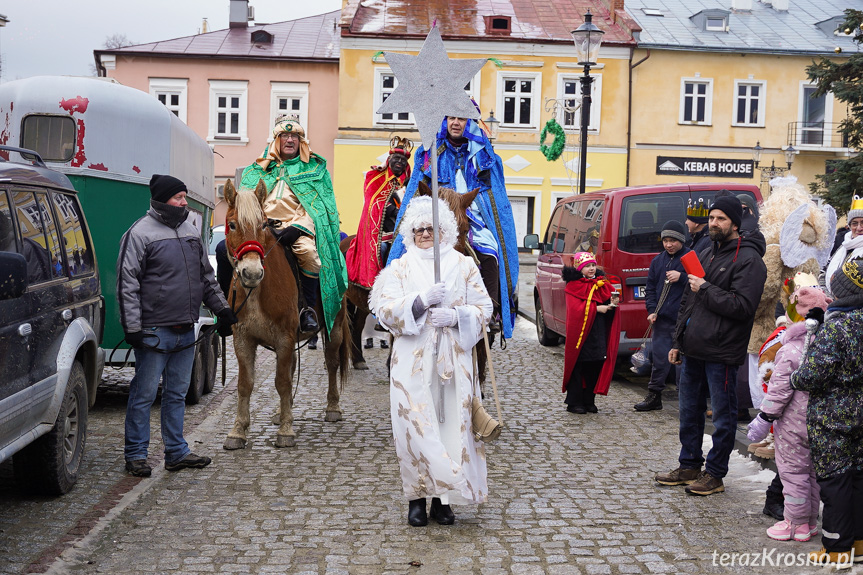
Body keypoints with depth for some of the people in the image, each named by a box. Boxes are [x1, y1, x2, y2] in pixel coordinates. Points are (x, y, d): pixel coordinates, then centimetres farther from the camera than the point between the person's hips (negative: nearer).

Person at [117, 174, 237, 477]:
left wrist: (221, 307, 18)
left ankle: (176, 452, 22)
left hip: (186, 331, 7)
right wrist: (133, 327, -15)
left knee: (178, 393, 13)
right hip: (154, 331, -7)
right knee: (144, 394, 1)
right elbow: (127, 284, -11)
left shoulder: (190, 231, 14)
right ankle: (136, 455, 11)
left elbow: (206, 276, 24)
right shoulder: (140, 233, -7)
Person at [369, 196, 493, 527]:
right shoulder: (400, 268, 8)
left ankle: (443, 498, 11)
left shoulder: (464, 266, 9)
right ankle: (417, 497, 9)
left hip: (454, 360, 1)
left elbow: (483, 309, 5)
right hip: (412, 361, 0)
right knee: (414, 427, -2)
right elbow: (385, 310, -2)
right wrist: (421, 301, -17)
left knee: (452, 423, 0)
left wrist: (455, 316, -13)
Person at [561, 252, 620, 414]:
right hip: (580, 332, -5)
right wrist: (597, 308, -18)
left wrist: (612, 304, -12)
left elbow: (607, 305, 10)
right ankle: (574, 402, 6)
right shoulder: (573, 287, -3)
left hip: (598, 334, 5)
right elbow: (576, 309, -14)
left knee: (595, 367, 5)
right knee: (577, 367, -1)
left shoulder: (602, 285, 13)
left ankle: (589, 401, 15)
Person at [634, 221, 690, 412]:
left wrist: (682, 277, -18)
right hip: (661, 319, 5)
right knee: (660, 358, 8)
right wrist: (652, 310, 8)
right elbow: (650, 287, 19)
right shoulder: (658, 260, 15)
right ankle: (654, 397, 15)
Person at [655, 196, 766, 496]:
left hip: (721, 353, -8)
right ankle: (689, 466, 27)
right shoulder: (705, 256, 17)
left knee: (723, 415, 3)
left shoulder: (748, 260, -9)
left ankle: (715, 474, 12)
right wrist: (678, 341, 19)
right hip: (692, 350, 8)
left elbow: (743, 306, -20)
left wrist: (706, 289, -15)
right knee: (689, 410, 15)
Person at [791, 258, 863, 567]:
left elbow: (813, 374, -22)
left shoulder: (835, 327, -21)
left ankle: (837, 549, 9)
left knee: (834, 478, 2)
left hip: (832, 416, -7)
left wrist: (794, 378, -3)